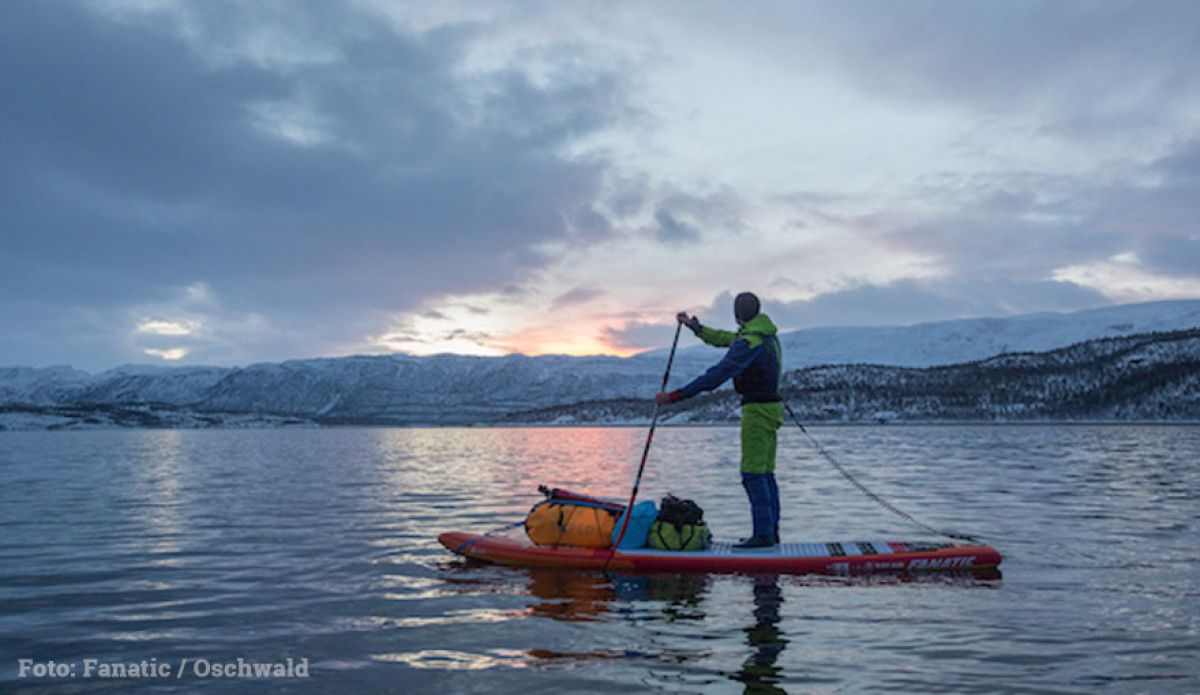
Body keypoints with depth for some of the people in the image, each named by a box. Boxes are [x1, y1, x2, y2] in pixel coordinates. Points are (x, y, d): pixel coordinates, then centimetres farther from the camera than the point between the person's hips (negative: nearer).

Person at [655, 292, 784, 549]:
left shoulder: (749, 343, -18)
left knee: (753, 473, -8)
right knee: (765, 472, 12)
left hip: (757, 410, -10)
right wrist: (694, 325, 36)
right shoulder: (767, 335, 12)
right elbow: (723, 339, 26)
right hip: (771, 409, 10)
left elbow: (716, 376, -25)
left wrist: (675, 396, -25)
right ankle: (771, 531, 16)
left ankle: (764, 535, -7)